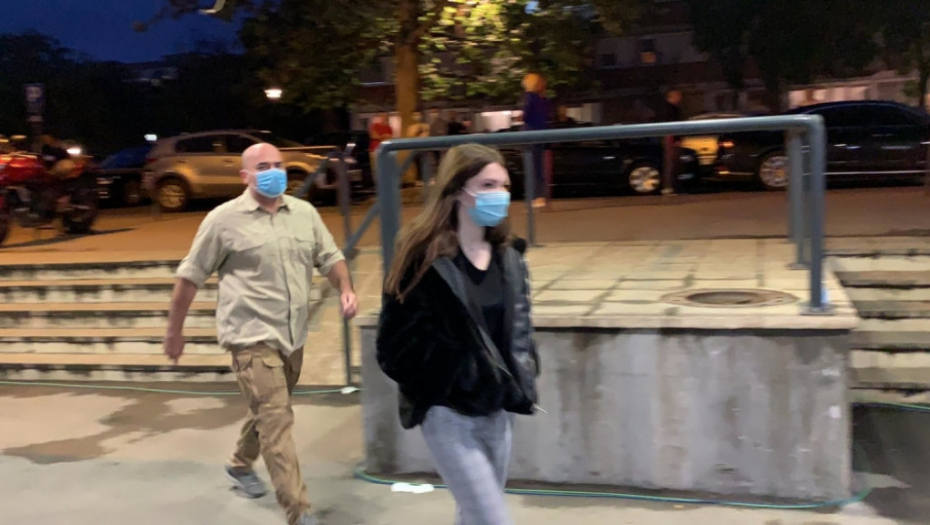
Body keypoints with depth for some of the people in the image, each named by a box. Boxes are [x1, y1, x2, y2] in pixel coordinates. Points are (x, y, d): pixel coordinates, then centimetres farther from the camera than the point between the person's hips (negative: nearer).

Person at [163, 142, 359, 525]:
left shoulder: (305, 213, 6)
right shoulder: (224, 219, -7)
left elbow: (330, 257, 14)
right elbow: (190, 276, -1)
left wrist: (345, 290, -7)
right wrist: (175, 331, 2)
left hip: (293, 335, 6)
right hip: (252, 336, -6)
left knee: (267, 412, 22)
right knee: (276, 420, -11)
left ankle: (240, 465, 48)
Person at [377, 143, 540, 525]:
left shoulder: (509, 257, 5)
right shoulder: (424, 261, -16)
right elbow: (397, 345, -13)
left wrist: (523, 382, 2)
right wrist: (439, 385, -10)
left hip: (497, 412, 7)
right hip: (448, 414, -6)